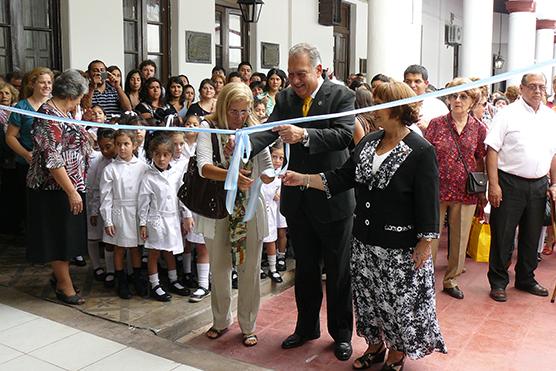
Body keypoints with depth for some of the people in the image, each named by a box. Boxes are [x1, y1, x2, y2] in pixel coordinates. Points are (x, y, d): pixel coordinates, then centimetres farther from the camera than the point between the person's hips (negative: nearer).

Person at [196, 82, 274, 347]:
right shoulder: (209, 128, -7)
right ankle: (221, 320, 34)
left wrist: (267, 176, -31)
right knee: (219, 268, 14)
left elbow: (268, 166, -6)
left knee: (249, 269, 7)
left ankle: (248, 325, 25)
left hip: (249, 209, 1)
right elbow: (203, 166, -22)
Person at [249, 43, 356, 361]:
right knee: (305, 269, 19)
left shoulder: (341, 95, -9)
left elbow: (345, 134, -23)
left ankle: (342, 333, 27)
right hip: (297, 200, 4)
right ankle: (307, 327, 36)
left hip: (333, 198, -4)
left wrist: (304, 135, -37)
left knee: (338, 271, 10)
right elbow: (269, 131, -11)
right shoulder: (285, 98, 3)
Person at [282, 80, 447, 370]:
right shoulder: (369, 142, 5)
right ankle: (375, 346, 39)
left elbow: (427, 202, -14)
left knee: (399, 301, 9)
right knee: (368, 295, 18)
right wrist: (302, 179, -4)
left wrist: (425, 243, -15)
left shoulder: (420, 151, -14)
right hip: (365, 241, 6)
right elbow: (341, 178, 4)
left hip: (400, 247, -6)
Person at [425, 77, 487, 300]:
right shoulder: (436, 124, -3)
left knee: (460, 240, 12)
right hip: (437, 190, -2)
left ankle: (451, 280, 30)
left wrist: (482, 197, 9)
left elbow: (480, 162, 8)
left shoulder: (479, 128, 2)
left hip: (465, 194, 2)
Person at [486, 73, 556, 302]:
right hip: (510, 184, -5)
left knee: (532, 236, 15)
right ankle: (498, 283, 15)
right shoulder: (508, 114, -6)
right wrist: (493, 184, -16)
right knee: (502, 236, 2)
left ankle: (526, 279, 32)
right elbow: (492, 150, -11)